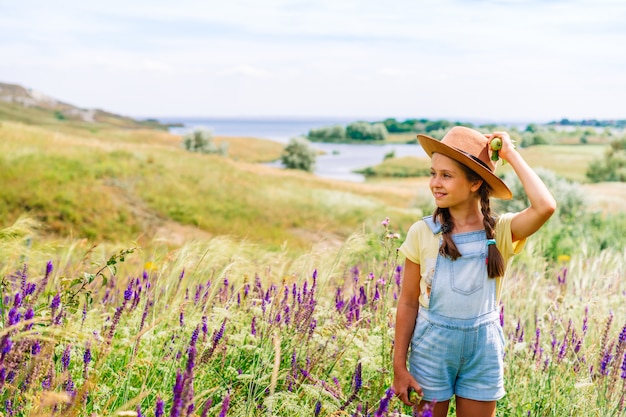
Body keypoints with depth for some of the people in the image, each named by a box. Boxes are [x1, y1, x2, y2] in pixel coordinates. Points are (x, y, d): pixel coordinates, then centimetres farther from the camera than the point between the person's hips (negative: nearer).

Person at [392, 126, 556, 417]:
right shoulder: (422, 232, -9)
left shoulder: (501, 231, -8)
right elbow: (408, 303, -4)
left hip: (483, 348, 1)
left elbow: (545, 207, -29)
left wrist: (511, 155, -18)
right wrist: (399, 366, -3)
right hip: (431, 348, 0)